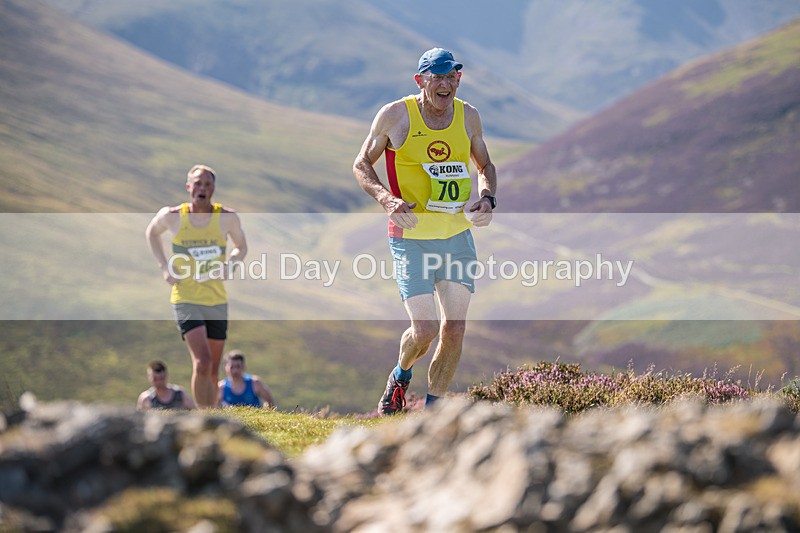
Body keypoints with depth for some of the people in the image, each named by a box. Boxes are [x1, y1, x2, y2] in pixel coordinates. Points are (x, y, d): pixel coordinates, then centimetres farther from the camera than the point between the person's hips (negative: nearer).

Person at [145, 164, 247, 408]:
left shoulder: (227, 218, -2)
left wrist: (231, 266, -5)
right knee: (202, 364, -20)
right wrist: (164, 267, 6)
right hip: (186, 299, -3)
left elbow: (240, 246, 16)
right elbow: (152, 232, 17)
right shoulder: (172, 216, -5)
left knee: (213, 371, 10)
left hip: (217, 300, 3)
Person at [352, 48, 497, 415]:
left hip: (458, 235, 4)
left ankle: (433, 407, 15)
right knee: (425, 329, -9)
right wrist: (387, 200, -15)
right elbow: (362, 165, 2)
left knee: (455, 327, 0)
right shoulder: (395, 115, -7)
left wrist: (487, 198, -1)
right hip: (411, 237, -4)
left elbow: (485, 166, 20)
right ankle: (400, 377, 24)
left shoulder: (468, 117, 4)